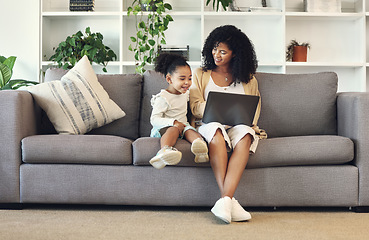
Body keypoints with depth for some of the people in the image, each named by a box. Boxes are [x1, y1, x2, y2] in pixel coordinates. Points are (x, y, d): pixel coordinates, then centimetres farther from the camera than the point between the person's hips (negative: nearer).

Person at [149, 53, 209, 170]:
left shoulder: (186, 93, 15)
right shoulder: (163, 98, -7)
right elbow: (154, 119, -15)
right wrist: (174, 122, -26)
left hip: (182, 125, 5)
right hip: (163, 127, -5)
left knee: (190, 130, -28)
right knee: (174, 130, -38)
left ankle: (200, 143, -63)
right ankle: (164, 150, -68)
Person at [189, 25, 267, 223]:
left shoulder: (248, 79, 21)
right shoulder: (201, 75, 18)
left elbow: (255, 106, 19)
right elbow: (195, 107, 6)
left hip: (239, 126, 1)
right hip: (209, 125, -1)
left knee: (245, 135, -37)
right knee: (216, 132, -39)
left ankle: (225, 200, -48)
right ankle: (230, 201, -45)